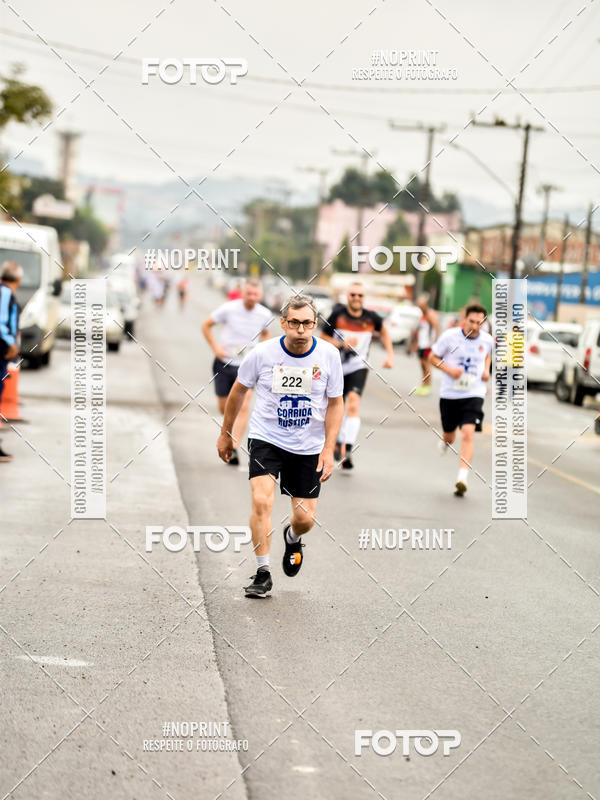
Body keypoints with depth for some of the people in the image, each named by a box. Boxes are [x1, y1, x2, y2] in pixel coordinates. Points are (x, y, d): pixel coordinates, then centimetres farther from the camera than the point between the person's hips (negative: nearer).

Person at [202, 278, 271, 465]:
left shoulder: (265, 315, -3)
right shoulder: (229, 309, -11)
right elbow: (206, 325, 0)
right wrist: (215, 347, -10)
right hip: (224, 364, 0)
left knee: (243, 407, -16)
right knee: (224, 408, 9)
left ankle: (234, 449, -16)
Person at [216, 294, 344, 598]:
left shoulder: (329, 355, -9)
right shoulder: (262, 353, -12)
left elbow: (335, 404, 1)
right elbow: (238, 391, 5)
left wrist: (328, 449, -7)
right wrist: (225, 434, 12)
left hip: (308, 447, 2)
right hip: (266, 438, -1)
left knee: (305, 519, 2)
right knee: (262, 500, -22)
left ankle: (292, 538, 41)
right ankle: (263, 573, -9)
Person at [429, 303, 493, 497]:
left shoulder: (487, 340, -2)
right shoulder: (450, 336, -10)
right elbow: (433, 357, 0)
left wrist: (486, 370, 3)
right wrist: (449, 369, -16)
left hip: (474, 395, 0)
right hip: (449, 394, 0)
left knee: (468, 434, -19)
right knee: (449, 435, 16)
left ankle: (462, 479, -23)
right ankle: (445, 442, 56)